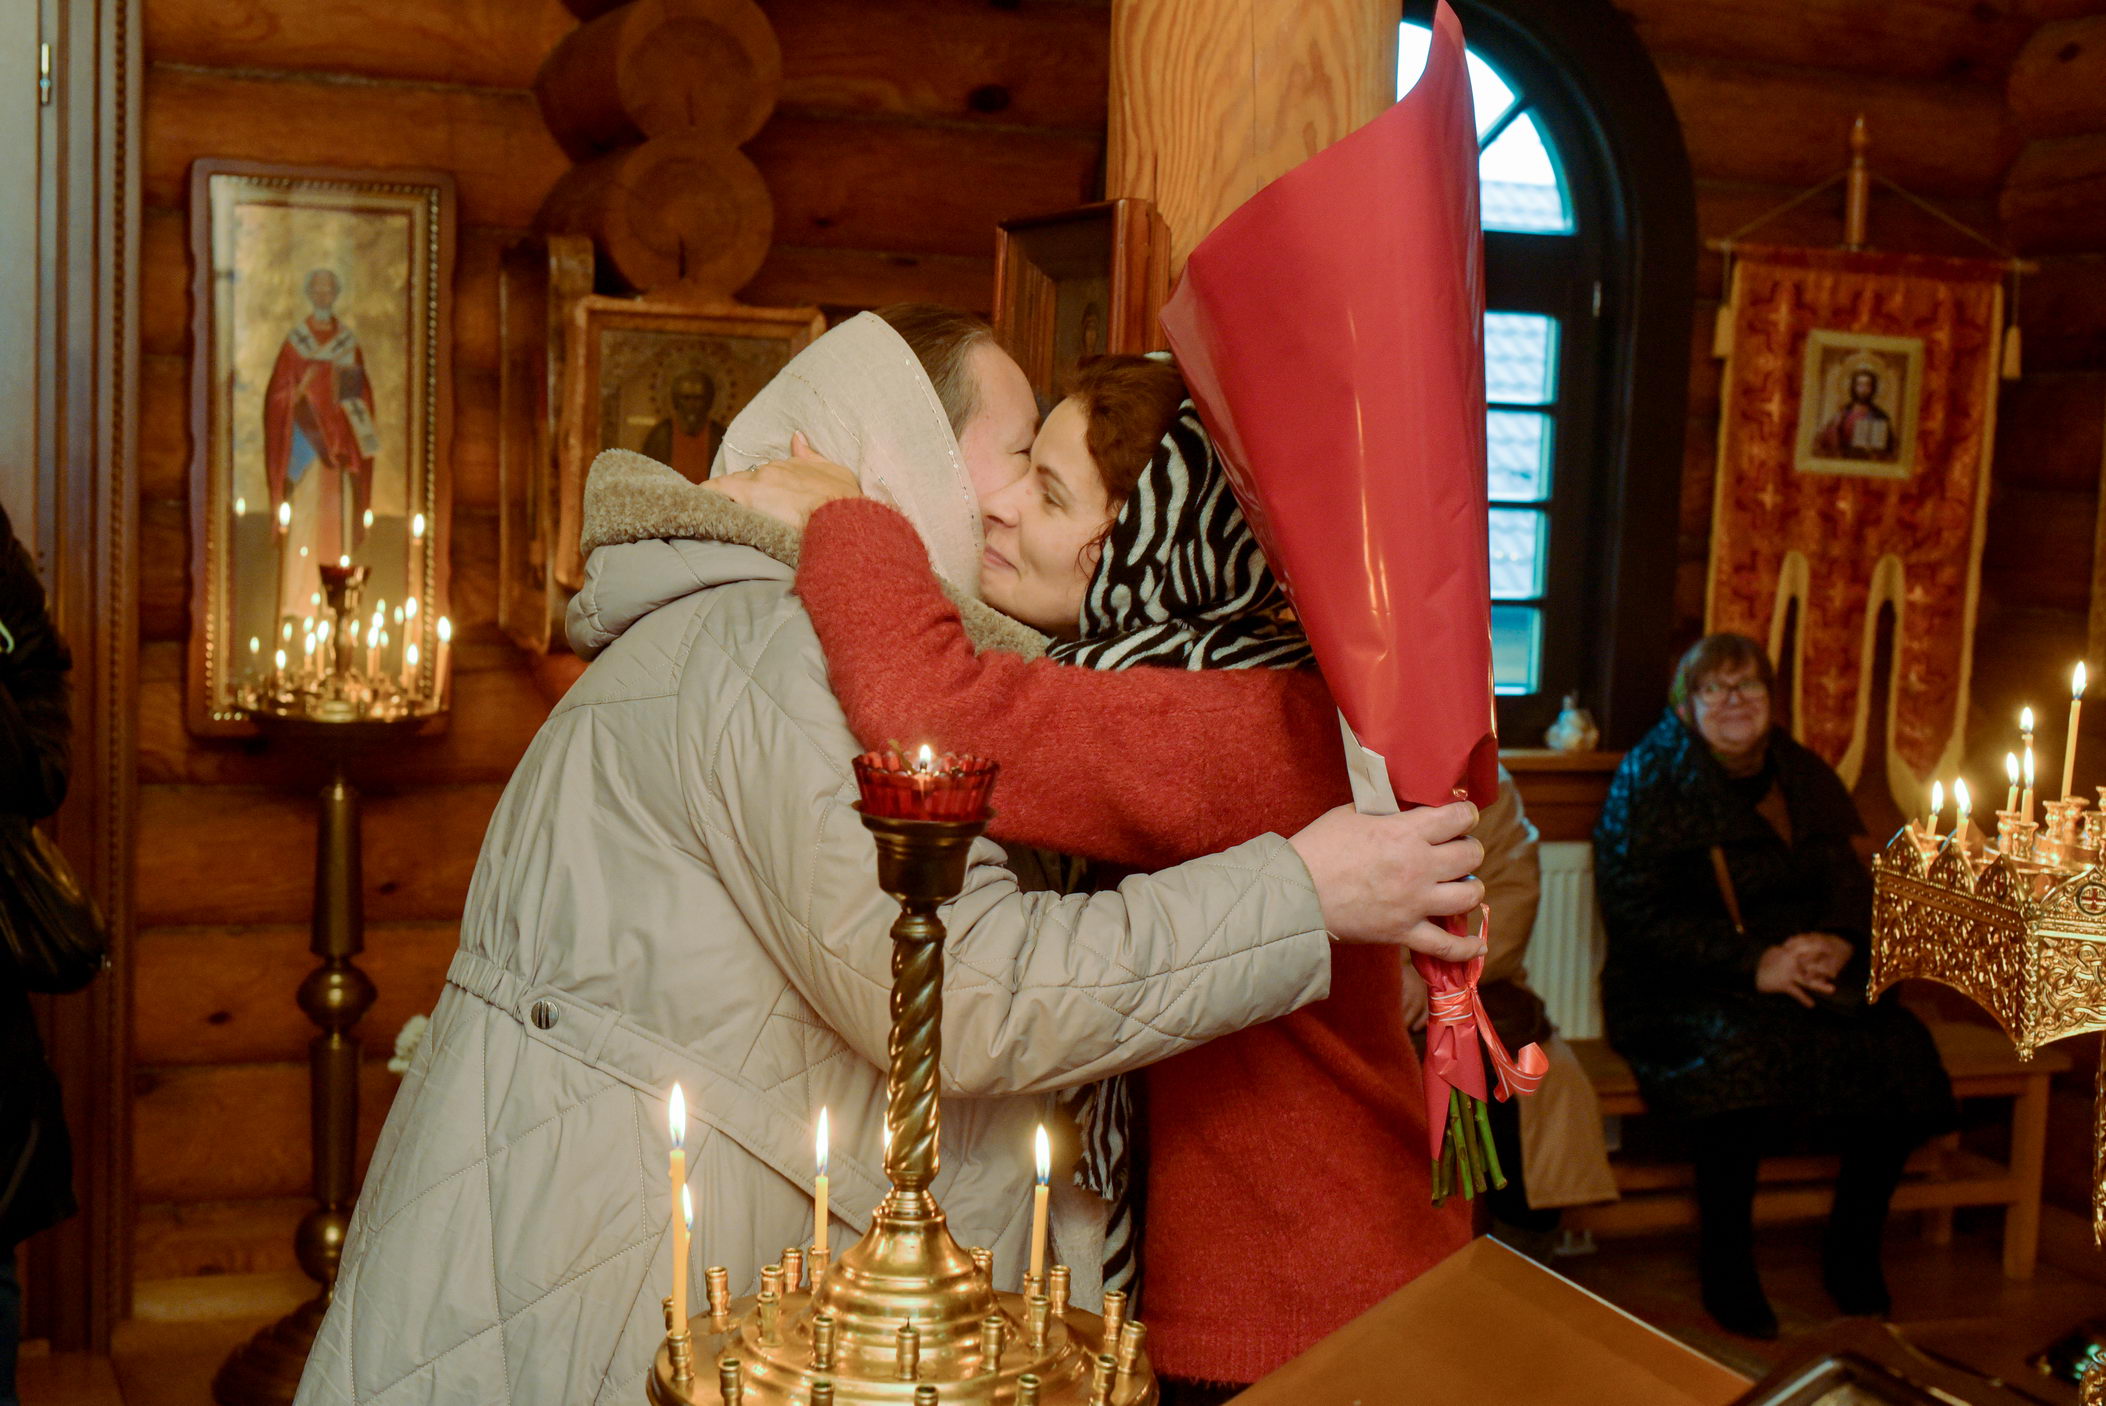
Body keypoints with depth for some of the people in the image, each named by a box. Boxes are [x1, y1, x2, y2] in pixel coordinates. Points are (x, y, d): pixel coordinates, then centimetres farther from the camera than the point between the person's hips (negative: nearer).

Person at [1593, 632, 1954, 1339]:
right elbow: (1636, 915, -12)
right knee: (1740, 1051, -36)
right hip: (1682, 989, -5)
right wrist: (1753, 963, -21)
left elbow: (1850, 877, 14)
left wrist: (1839, 940, -10)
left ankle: (1853, 1251, 2)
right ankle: (1726, 1268, -16)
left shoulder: (1801, 772, 13)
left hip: (1811, 972, 5)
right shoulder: (1651, 778, -4)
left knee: (1897, 1046, -20)